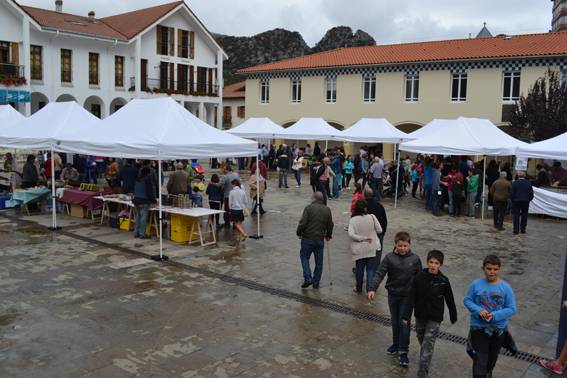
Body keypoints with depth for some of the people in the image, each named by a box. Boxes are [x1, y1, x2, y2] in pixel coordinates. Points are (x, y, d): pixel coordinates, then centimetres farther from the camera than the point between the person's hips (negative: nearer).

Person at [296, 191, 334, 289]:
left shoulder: (309, 208, -12)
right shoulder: (327, 210, 3)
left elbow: (302, 223, -16)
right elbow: (330, 225, 10)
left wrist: (299, 233, 2)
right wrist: (328, 235, 27)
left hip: (307, 238, -3)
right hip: (320, 240, 3)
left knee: (304, 257, 13)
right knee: (319, 261, 12)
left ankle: (307, 278, 0)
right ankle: (316, 282, 18)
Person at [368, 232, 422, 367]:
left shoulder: (415, 259, -8)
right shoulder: (389, 257, -9)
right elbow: (380, 273, -13)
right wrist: (373, 289, -24)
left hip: (407, 296, -2)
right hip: (393, 294, 2)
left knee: (404, 322, -1)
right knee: (395, 321, 15)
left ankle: (403, 351, 7)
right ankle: (396, 344, 33)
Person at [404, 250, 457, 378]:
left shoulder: (444, 281, -12)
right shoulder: (419, 277, -10)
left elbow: (450, 300, 1)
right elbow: (412, 298, -8)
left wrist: (453, 317, 10)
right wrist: (407, 316, -9)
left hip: (435, 318, -3)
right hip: (420, 315, 3)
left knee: (428, 346, -6)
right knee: (421, 339, 21)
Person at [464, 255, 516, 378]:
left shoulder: (506, 287, -13)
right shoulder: (476, 284, -13)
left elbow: (511, 309, -10)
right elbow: (467, 300, -3)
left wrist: (495, 316, -24)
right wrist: (478, 310, -21)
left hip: (499, 329, 2)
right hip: (479, 328, -2)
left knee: (492, 357, 26)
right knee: (479, 360, -6)